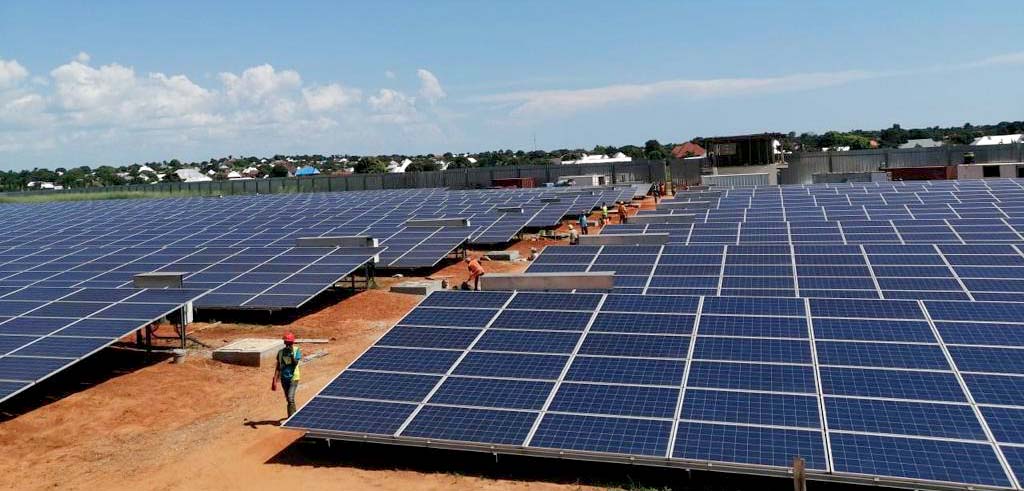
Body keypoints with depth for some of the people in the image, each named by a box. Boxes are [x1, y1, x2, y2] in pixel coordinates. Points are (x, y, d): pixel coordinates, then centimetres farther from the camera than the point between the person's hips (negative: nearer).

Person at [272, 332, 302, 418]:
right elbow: (278, 367, 5)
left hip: (293, 377, -4)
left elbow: (295, 363, -17)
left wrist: (291, 353, -26)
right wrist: (275, 380, 0)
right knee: (288, 399, 13)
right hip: (284, 378, 4)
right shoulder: (281, 352, 3)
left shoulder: (297, 350, -6)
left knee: (290, 398, -17)